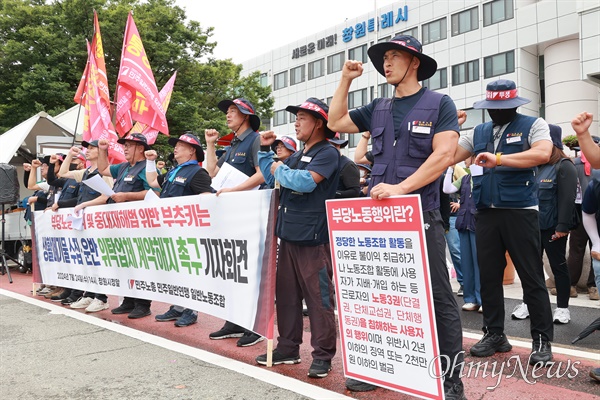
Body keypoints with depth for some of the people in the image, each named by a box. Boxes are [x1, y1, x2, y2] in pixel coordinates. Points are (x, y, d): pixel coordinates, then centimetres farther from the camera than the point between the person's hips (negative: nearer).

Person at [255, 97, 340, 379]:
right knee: (285, 294, 13)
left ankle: (322, 356, 7)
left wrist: (280, 170, -7)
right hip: (288, 235, 9)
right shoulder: (297, 156, 19)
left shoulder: (327, 153, -7)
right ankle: (288, 348, 24)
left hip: (313, 238, -9)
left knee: (318, 298, -2)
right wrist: (265, 149, 18)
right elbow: (269, 176, 27)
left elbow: (306, 181, -23)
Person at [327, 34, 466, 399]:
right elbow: (336, 122, 22)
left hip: (421, 215, -5)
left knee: (438, 298, 0)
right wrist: (346, 80, 15)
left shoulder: (439, 104, -1)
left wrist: (400, 187, -21)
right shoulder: (378, 108, 14)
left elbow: (443, 155, -13)